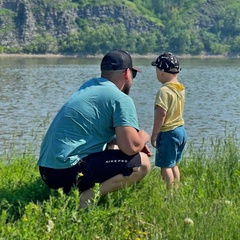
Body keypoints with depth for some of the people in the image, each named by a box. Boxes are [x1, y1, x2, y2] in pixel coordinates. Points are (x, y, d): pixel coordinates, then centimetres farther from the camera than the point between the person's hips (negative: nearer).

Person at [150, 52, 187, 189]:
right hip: (181, 131, 9)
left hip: (168, 133, -9)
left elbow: (161, 114, -22)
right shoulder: (181, 88, 8)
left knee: (166, 166, -2)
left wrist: (154, 135, -16)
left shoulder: (164, 90, -18)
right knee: (174, 164, 20)